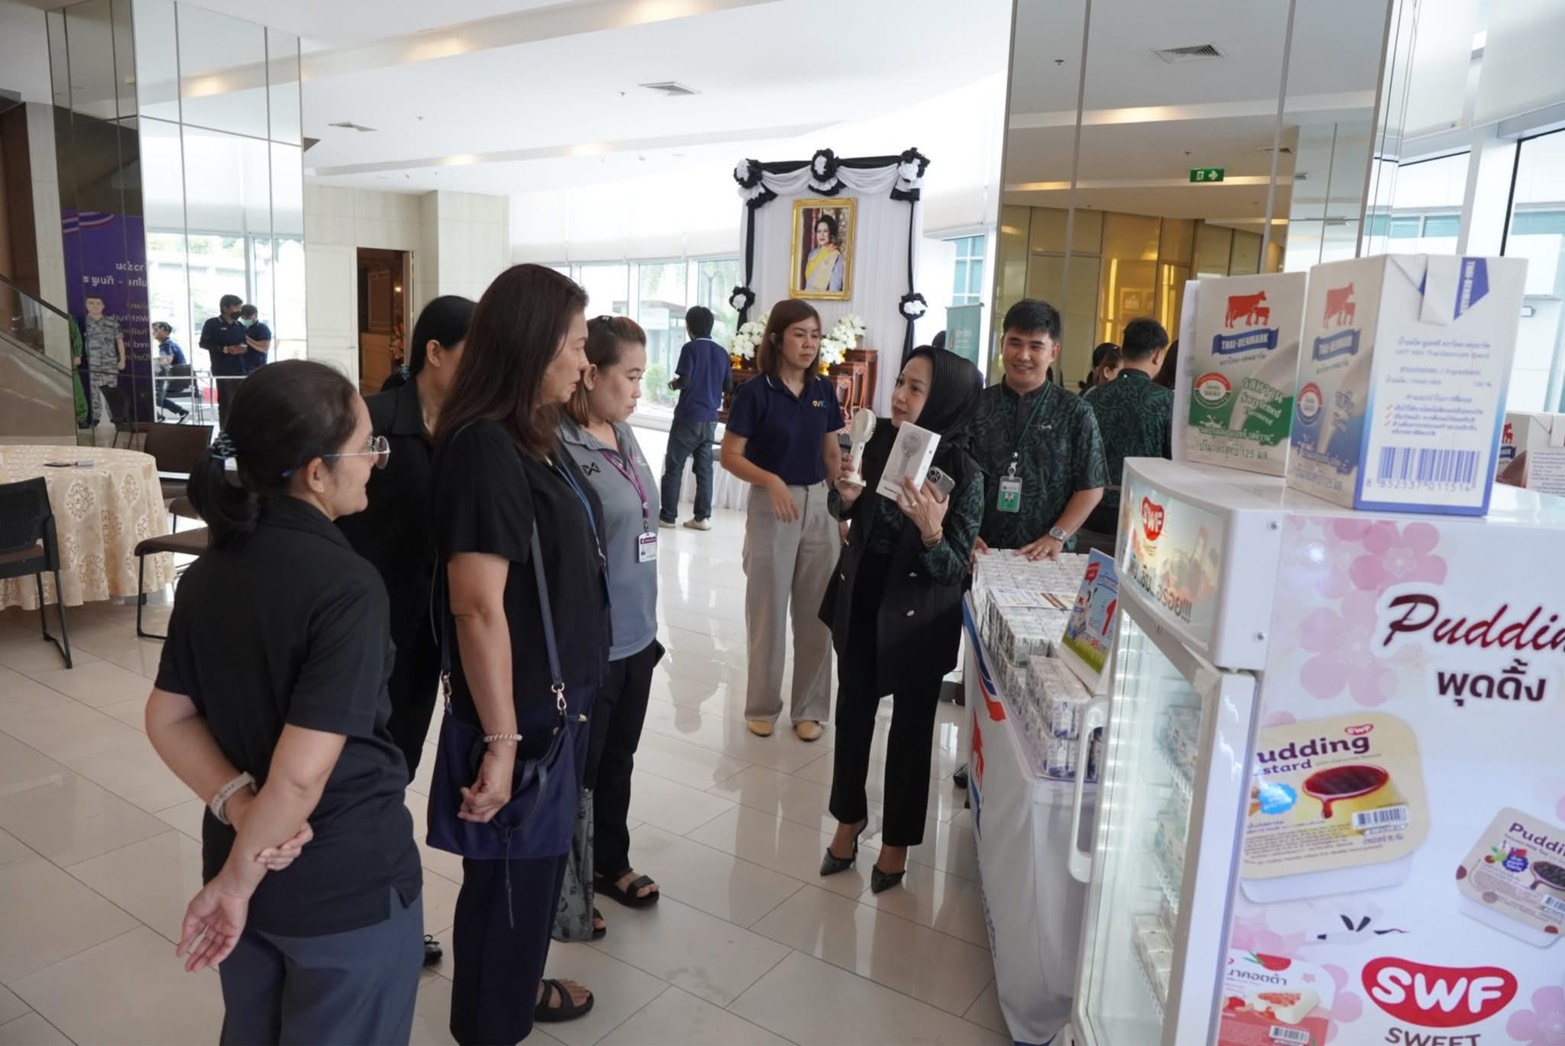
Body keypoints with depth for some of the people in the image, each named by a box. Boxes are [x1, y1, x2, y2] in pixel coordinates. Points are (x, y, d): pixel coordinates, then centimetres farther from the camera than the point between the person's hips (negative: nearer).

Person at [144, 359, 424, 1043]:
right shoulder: (347, 587, -26)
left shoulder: (209, 572, -2)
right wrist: (236, 882, -13)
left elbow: (167, 718, 2)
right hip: (346, 883, -7)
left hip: (245, 854, 7)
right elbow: (301, 774, -27)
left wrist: (238, 803, -11)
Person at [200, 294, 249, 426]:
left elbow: (246, 344, 22)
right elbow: (203, 343, -4)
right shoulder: (212, 323, 0)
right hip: (222, 370, -5)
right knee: (226, 402, -5)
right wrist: (224, 349, -15)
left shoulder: (240, 326, 16)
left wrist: (245, 348, -4)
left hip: (239, 369, 5)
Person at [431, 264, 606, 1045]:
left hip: (558, 697, 9)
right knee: (508, 876, 13)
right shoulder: (484, 449, -23)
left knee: (539, 863, 26)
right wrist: (500, 741, -23)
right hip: (520, 709, -9)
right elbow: (477, 608, -27)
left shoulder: (531, 438, 5)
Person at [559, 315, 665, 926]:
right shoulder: (560, 446, -21)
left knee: (618, 758, 22)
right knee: (577, 768, 11)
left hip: (636, 633, 8)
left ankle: (611, 863, 42)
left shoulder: (624, 435, 6)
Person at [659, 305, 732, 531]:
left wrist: (673, 384, 4)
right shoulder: (722, 352, 8)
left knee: (674, 466, 3)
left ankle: (667, 516, 4)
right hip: (710, 419, 5)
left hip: (688, 417, -5)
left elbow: (685, 381, -15)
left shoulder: (690, 348, -8)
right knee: (704, 467, 7)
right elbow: (728, 386, 12)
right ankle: (702, 516, 6)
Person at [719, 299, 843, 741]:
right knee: (768, 611, 7)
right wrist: (770, 480, -26)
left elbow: (831, 452, 11)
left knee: (817, 611, 9)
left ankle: (810, 707, 23)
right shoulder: (754, 392, -10)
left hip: (819, 505, 4)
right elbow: (730, 456, -11)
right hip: (771, 506, -4)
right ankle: (763, 706, 23)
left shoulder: (823, 389, 4)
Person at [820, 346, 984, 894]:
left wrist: (931, 529, -36)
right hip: (860, 600, 4)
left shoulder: (964, 474, -19)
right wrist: (847, 497, -12)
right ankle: (849, 817, 39)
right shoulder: (880, 443, -7)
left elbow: (954, 569, -18)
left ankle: (897, 839, 32)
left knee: (910, 726, 12)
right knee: (853, 712, 16)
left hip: (918, 615, -4)